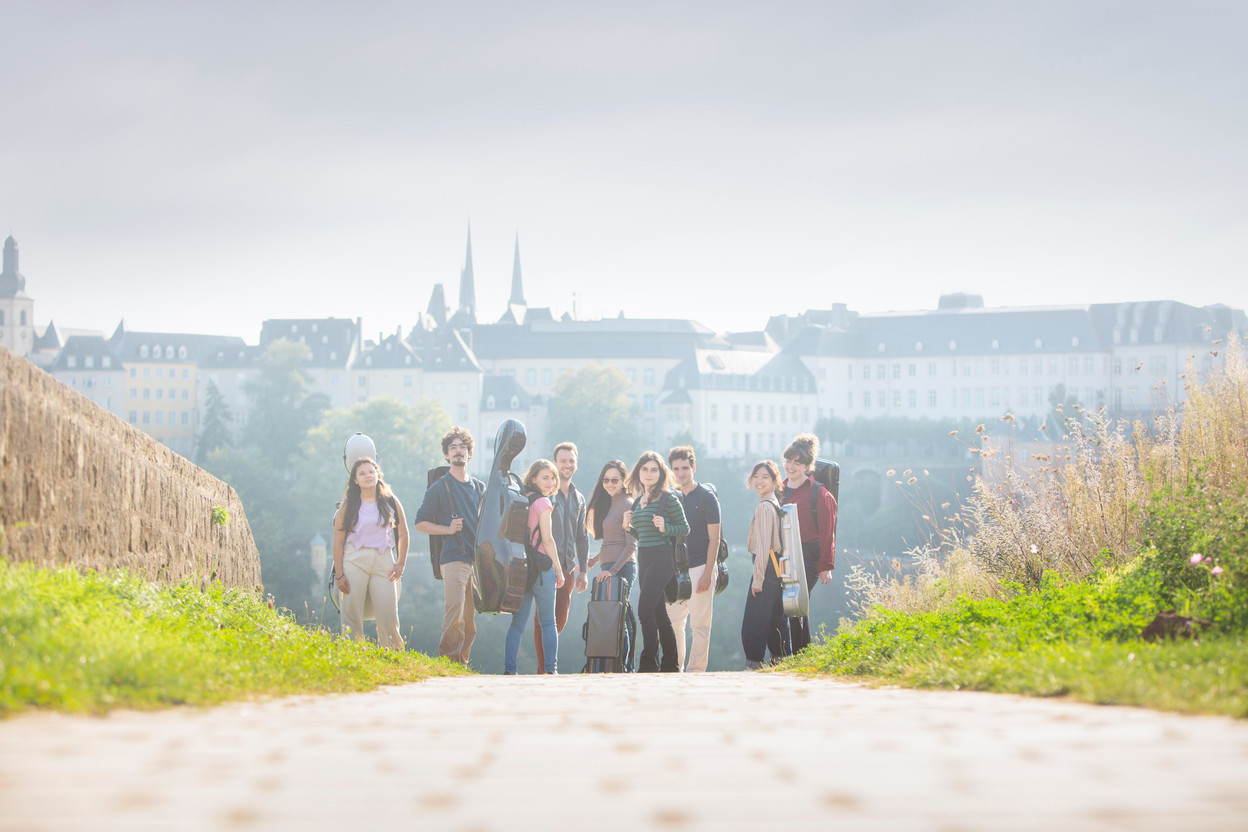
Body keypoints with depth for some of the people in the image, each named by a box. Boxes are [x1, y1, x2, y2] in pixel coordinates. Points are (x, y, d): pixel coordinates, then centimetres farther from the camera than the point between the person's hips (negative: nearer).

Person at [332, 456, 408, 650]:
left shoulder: (391, 502, 8)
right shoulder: (348, 505, 3)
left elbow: (403, 534, 16)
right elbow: (338, 541, 1)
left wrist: (401, 564, 9)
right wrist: (339, 574, -5)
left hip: (384, 561, 1)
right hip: (354, 561, -1)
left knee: (388, 615, -5)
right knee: (351, 614, -4)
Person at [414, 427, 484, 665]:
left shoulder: (479, 487, 17)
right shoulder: (439, 489, 3)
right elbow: (420, 523, 4)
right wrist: (447, 529, -11)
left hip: (478, 560, 5)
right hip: (454, 559, -5)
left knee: (470, 622, 5)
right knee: (455, 618, -16)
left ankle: (461, 665, 10)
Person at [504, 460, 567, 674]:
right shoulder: (543, 502, -8)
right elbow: (547, 539, -12)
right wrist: (559, 569, -5)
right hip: (541, 567, -6)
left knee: (518, 621, 6)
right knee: (548, 622, 4)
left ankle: (509, 670, 0)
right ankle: (550, 669, 0)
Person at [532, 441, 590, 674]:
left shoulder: (578, 499, 18)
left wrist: (583, 570, 15)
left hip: (568, 567, 6)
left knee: (561, 620, 7)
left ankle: (547, 657, 24)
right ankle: (543, 668, -3)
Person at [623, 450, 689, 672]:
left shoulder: (668, 499, -7)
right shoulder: (638, 501, 15)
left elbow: (685, 528, -4)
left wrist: (665, 527, -21)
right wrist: (629, 526, 3)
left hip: (661, 558, -8)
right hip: (643, 559, 8)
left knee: (645, 609, -15)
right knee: (658, 613, 11)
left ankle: (649, 664, -13)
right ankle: (670, 664, 16)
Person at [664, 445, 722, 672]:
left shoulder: (706, 496, -5)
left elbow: (713, 539, -8)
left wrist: (707, 573, -15)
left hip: (699, 567, -6)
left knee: (699, 625, -4)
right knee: (673, 622, 5)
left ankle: (696, 671, 0)